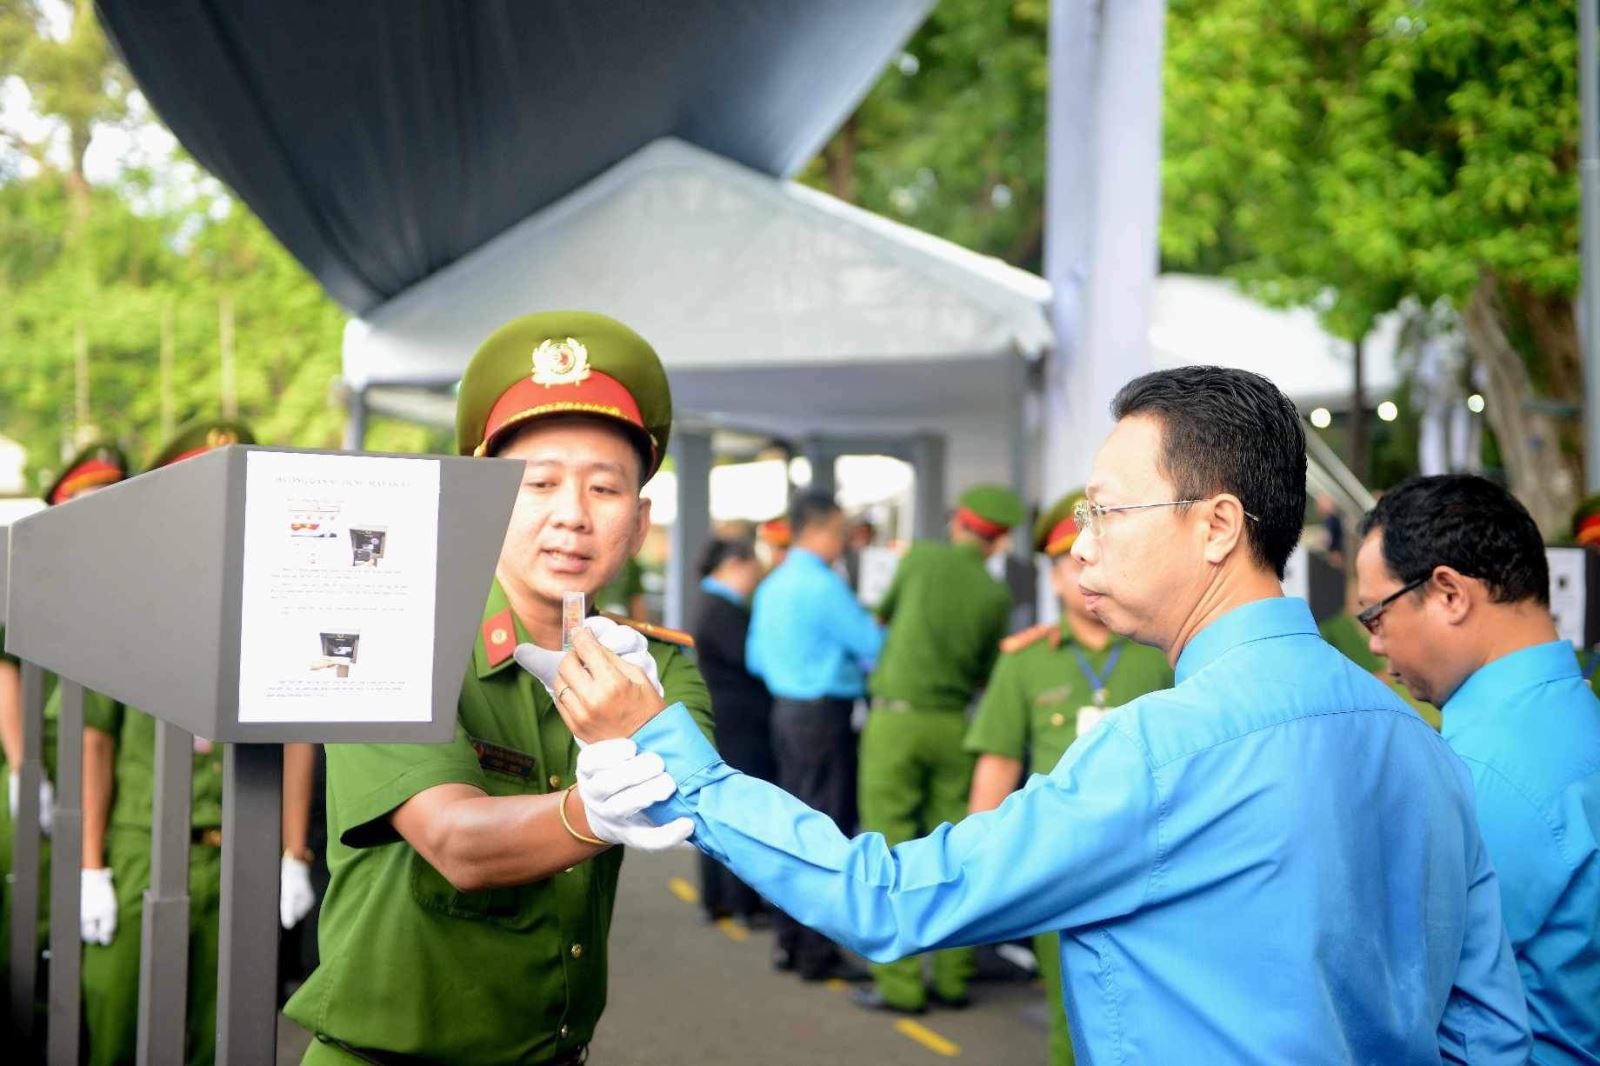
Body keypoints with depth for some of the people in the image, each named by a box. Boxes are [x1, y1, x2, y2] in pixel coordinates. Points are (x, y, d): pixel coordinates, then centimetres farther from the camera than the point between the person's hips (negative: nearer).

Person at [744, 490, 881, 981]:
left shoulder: (772, 586, 11)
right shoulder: (824, 586, -16)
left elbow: (756, 658, 17)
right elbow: (875, 646, -14)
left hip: (786, 711, 9)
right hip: (825, 714, -9)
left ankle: (789, 940, 22)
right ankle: (816, 952, -1)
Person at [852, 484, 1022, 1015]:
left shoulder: (922, 558, -6)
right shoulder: (996, 596, -1)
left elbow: (882, 615, 11)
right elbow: (984, 673, 10)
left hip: (898, 716, -3)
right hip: (955, 726, 3)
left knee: (891, 847, 0)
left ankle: (900, 983, -1)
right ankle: (953, 977, 12)